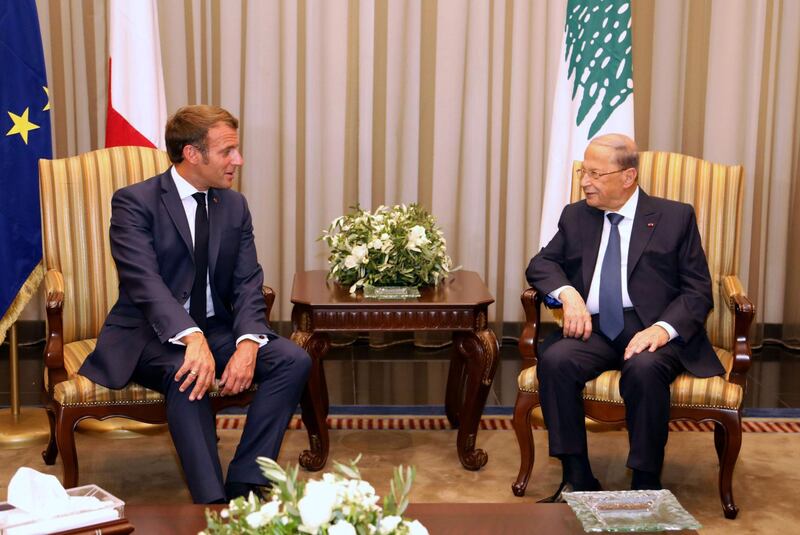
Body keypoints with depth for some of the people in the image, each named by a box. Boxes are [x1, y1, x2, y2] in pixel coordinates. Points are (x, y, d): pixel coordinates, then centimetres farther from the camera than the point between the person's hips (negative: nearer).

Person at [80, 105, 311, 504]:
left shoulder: (234, 205, 8)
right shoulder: (134, 202, -10)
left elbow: (247, 284, 0)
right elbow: (145, 282, -24)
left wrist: (248, 343, -21)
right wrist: (192, 338, -41)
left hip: (215, 330, 6)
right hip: (151, 334, -5)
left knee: (294, 360, -17)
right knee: (186, 374, -37)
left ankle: (244, 484, -17)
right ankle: (212, 502, -32)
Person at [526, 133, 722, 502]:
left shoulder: (675, 217, 6)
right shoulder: (575, 216, 17)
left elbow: (698, 292, 2)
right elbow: (541, 264, 16)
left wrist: (663, 328, -18)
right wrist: (567, 293, -7)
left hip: (653, 331, -3)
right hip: (595, 328, 3)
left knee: (644, 369, -36)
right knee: (554, 359, -28)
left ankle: (645, 485, -22)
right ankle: (577, 479, -20)